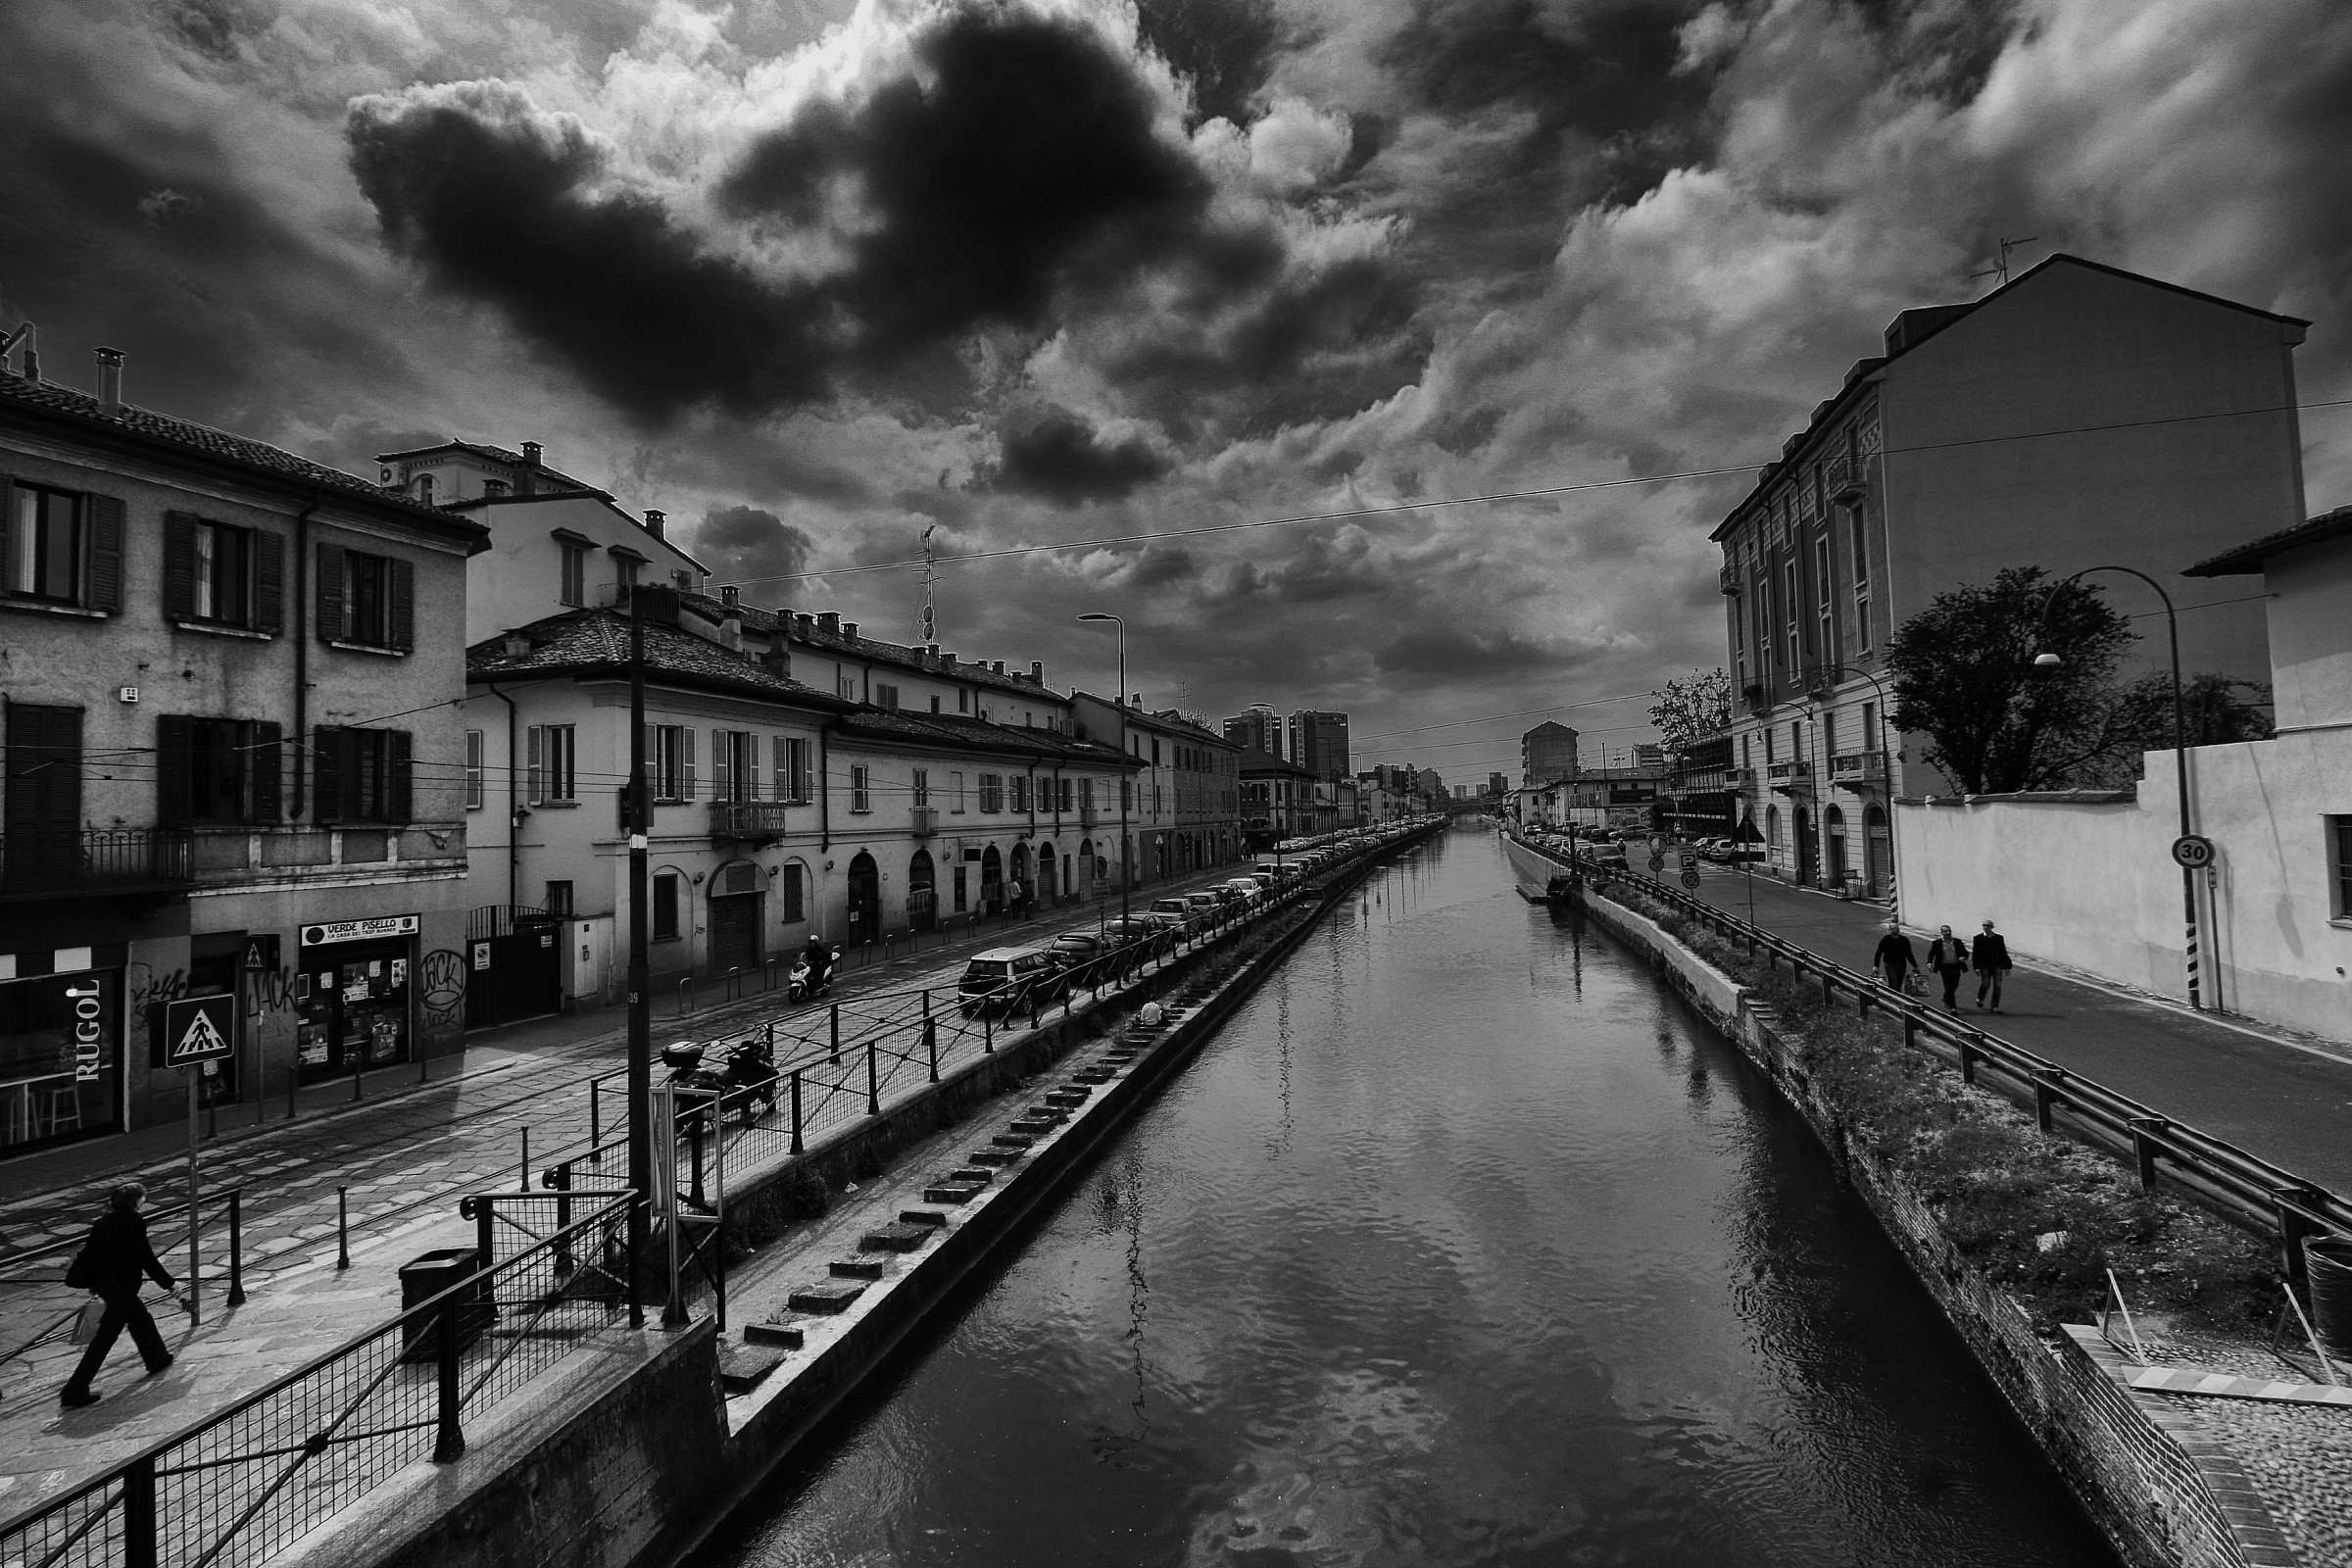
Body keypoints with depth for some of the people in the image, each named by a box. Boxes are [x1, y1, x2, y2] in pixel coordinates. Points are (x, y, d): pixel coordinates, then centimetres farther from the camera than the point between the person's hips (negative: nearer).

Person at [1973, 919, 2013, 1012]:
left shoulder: (1999, 937, 8)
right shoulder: (1978, 937, 2)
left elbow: (2003, 952, 10)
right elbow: (1975, 953, 0)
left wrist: (2006, 967, 5)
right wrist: (1976, 967, -8)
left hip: (1997, 965, 2)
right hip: (1985, 965, -2)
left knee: (1997, 985, -1)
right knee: (1985, 983, -8)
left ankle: (1995, 1006, 6)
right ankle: (1980, 999, 20)